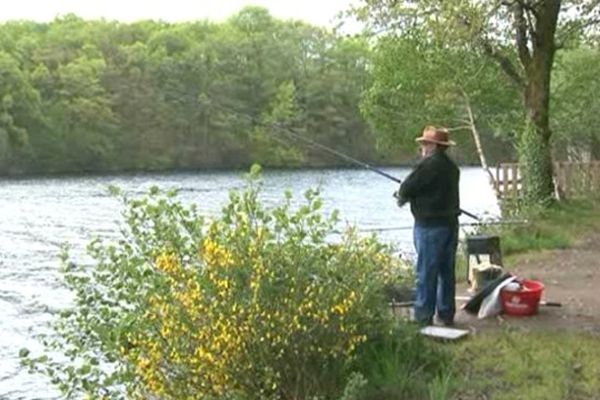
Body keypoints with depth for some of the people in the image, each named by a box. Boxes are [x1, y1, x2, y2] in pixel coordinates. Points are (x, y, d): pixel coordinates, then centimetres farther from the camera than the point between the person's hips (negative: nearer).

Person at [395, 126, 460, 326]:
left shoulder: (429, 163, -15)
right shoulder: (452, 166, 13)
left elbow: (407, 188, -14)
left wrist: (402, 198, 10)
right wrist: (407, 195, 15)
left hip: (430, 226, -8)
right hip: (451, 224, 9)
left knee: (426, 273, -2)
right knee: (446, 271, 14)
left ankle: (423, 317, 2)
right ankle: (446, 314, 22)